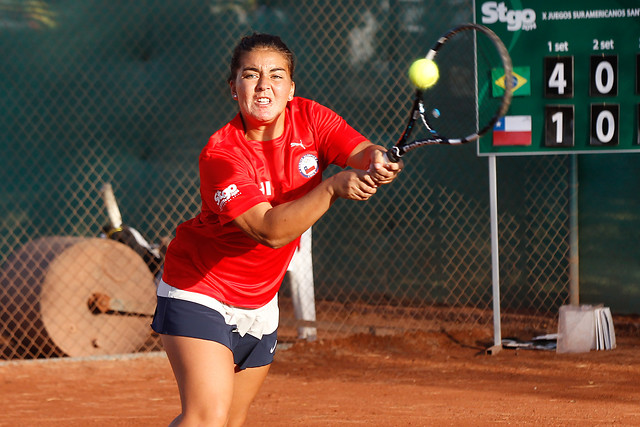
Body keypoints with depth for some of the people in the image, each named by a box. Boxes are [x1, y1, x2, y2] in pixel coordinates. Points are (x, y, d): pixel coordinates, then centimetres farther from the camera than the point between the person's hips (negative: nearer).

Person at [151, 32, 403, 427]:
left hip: (260, 303, 6)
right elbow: (271, 230, -32)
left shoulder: (309, 119, -7)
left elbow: (362, 152, -20)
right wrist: (333, 187, -41)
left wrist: (378, 163, -43)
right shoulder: (221, 154, -24)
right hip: (200, 287, -6)